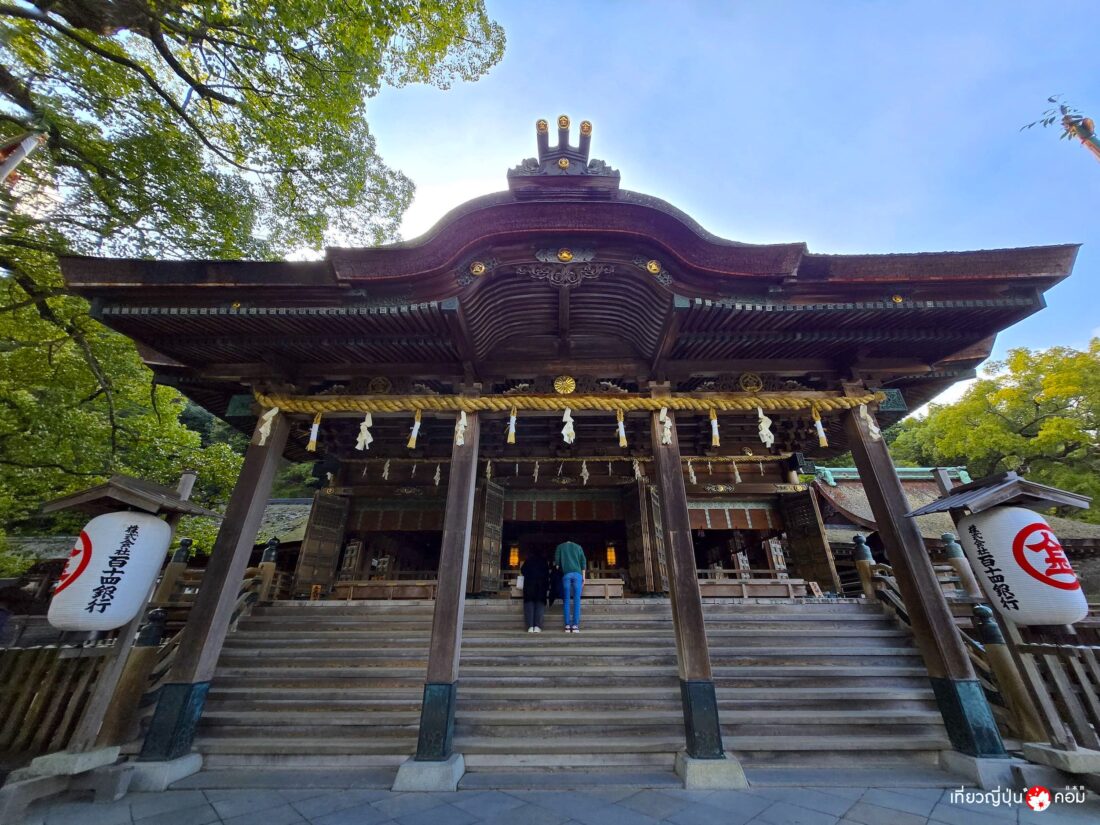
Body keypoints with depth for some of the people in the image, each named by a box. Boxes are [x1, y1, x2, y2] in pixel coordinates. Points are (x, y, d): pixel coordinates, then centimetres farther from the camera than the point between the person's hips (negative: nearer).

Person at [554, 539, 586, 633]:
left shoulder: (560, 547, 19)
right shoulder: (578, 547, 22)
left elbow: (556, 561, 8)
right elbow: (583, 562, 13)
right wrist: (583, 577, 12)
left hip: (566, 574, 0)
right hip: (577, 574, 1)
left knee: (566, 601, 2)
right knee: (576, 601, -1)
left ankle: (567, 625, -4)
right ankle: (575, 625, -8)